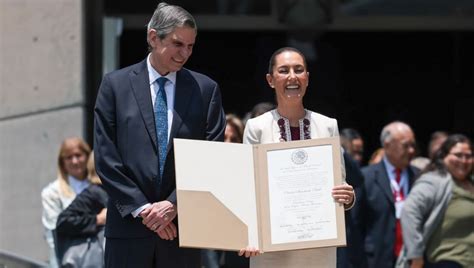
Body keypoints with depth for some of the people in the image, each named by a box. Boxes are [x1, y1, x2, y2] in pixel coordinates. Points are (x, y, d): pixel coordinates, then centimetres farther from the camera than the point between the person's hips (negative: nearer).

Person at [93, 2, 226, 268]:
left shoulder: (206, 89, 7)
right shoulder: (116, 84, 4)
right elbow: (106, 157, 0)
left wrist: (175, 204, -9)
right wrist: (141, 208, -8)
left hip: (183, 228, 1)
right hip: (129, 228, -1)